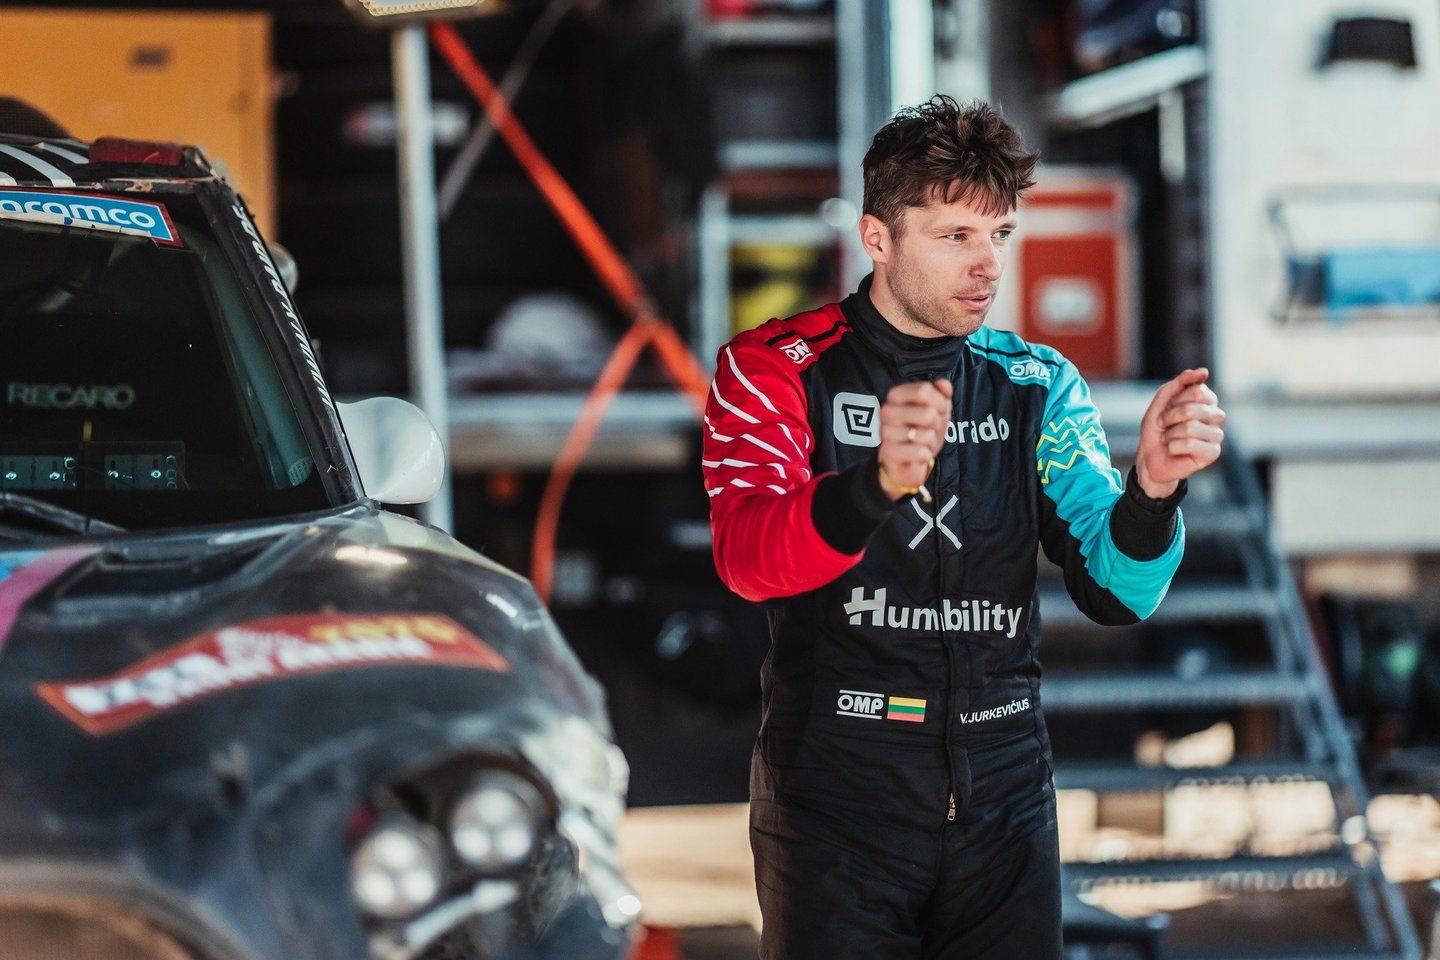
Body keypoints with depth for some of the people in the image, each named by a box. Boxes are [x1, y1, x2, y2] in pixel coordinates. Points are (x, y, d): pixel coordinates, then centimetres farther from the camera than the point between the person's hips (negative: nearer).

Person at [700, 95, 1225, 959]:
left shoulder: (1038, 385, 7)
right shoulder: (780, 369, -3)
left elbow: (1116, 593, -1)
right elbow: (747, 558, -20)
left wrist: (1152, 488, -23)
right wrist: (880, 484, -39)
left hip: (1006, 802, 3)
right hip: (837, 801, -3)